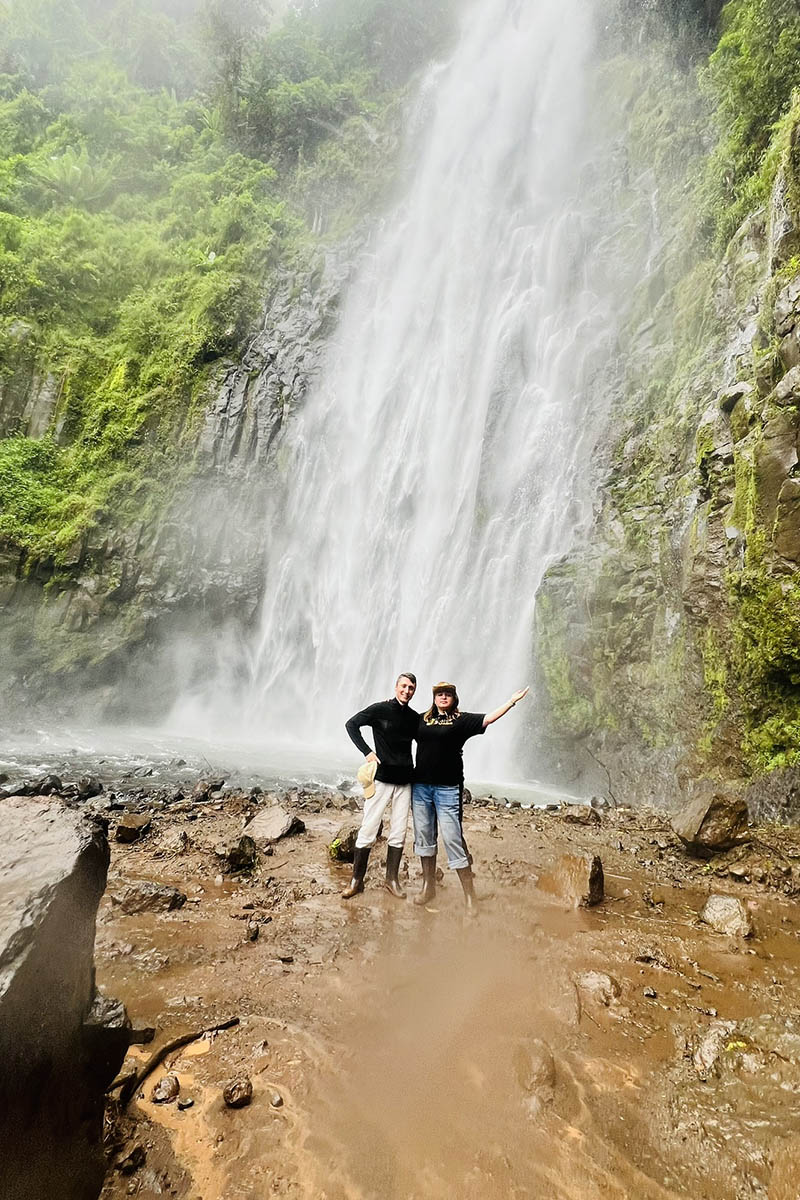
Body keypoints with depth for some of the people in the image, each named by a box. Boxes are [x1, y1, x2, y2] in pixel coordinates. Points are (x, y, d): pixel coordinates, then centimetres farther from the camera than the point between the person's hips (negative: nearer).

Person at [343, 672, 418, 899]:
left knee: (399, 834, 9)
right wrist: (367, 752, -10)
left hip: (405, 782, 4)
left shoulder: (414, 718, 8)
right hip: (381, 779, -4)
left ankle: (392, 880, 22)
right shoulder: (380, 709, -4)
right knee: (368, 831, -1)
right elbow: (351, 724, -3)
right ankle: (356, 881, 12)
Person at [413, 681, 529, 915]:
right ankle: (428, 887, 29)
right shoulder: (422, 719, 10)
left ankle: (469, 896, 8)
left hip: (447, 788, -4)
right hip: (420, 785, 4)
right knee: (423, 836, 11)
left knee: (453, 839, -4)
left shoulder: (461, 720, 0)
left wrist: (512, 701, -15)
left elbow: (488, 718, -10)